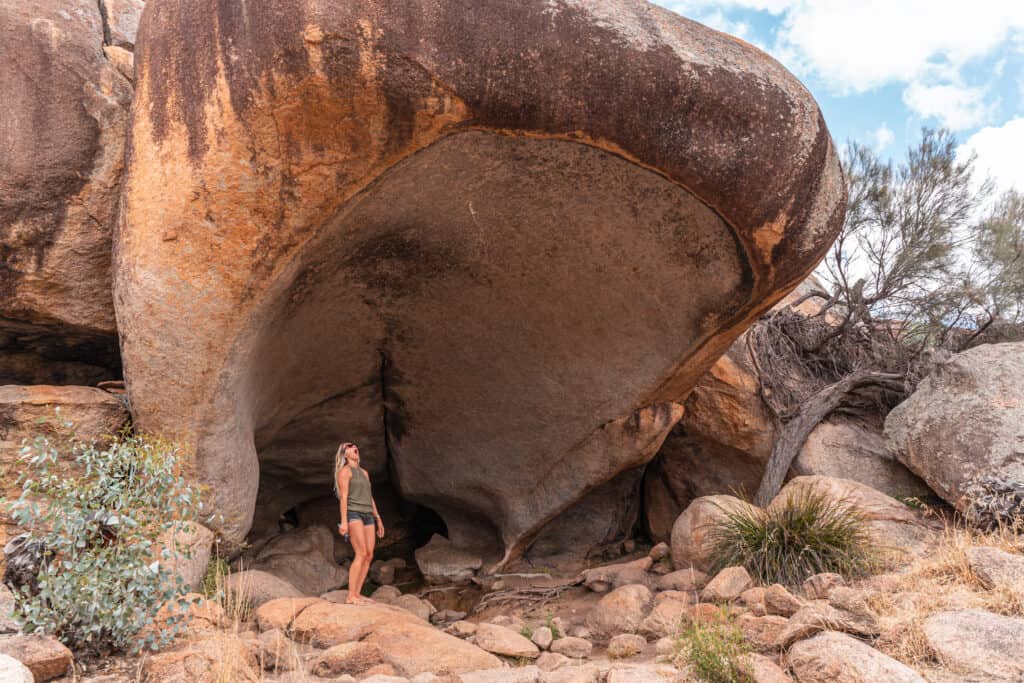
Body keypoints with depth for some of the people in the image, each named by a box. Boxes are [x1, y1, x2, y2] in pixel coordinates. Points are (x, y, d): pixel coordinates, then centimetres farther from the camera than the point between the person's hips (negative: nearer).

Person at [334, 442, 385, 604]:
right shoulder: (345, 471, -1)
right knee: (361, 554, -17)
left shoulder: (364, 472, 23)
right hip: (354, 514, -8)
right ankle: (351, 596, -17)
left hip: (368, 516, 8)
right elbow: (343, 497, -10)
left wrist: (378, 519, 19)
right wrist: (343, 521, -17)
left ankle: (357, 594, 3)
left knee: (369, 556, -1)